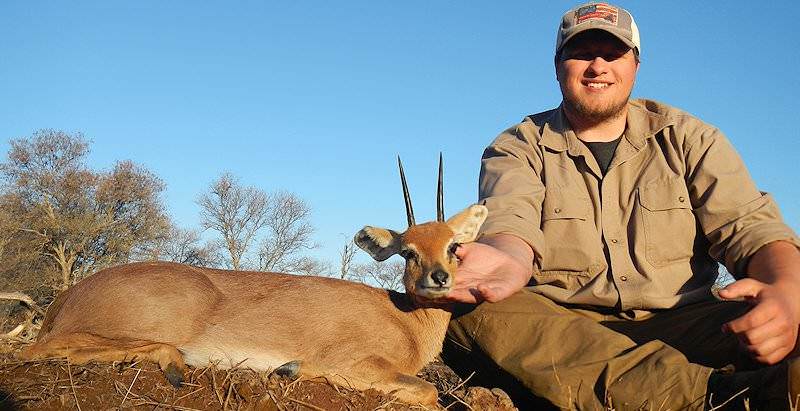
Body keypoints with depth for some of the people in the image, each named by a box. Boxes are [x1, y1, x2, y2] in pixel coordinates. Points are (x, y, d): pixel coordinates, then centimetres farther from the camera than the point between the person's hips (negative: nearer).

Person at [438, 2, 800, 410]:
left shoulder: (688, 139, 13)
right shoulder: (517, 148, 8)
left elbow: (750, 226, 1)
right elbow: (510, 221, -14)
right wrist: (510, 261, -41)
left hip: (677, 324, 0)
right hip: (558, 327, 1)